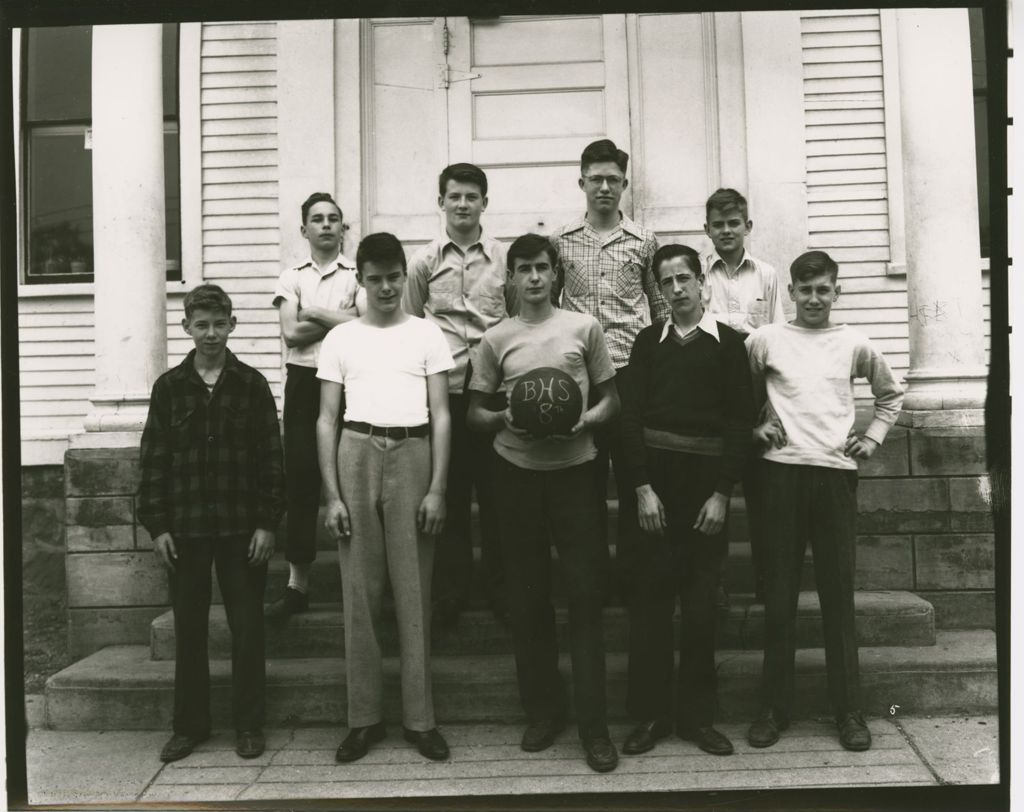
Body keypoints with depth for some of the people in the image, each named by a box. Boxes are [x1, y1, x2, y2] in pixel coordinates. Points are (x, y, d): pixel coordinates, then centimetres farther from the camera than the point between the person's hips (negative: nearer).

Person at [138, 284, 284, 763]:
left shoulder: (251, 385, 1)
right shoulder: (169, 387, 5)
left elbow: (271, 458, 0)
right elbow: (154, 459, 5)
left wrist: (268, 523, -6)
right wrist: (156, 525, -1)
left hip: (242, 526, -1)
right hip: (185, 528, 1)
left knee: (247, 628, 5)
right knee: (188, 628, 9)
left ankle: (248, 724, 17)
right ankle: (190, 724, 22)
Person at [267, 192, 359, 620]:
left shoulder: (358, 275, 7)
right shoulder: (291, 277, 12)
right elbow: (291, 333, -3)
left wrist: (316, 314, -6)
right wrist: (340, 319, -3)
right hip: (304, 381, 2)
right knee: (300, 477, 0)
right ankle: (297, 582, 6)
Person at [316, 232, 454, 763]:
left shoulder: (427, 334, 9)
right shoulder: (340, 339, 11)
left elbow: (441, 416, 5)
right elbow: (326, 420, 8)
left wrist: (437, 488, -4)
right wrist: (332, 495, 0)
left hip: (412, 453, -1)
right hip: (356, 453, 1)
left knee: (414, 590, 1)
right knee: (360, 590, 3)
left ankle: (419, 718, 10)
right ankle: (364, 717, 13)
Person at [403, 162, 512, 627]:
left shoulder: (504, 259, 5)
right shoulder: (424, 262, 6)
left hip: (495, 388, 0)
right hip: (442, 390, 0)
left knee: (496, 492, 7)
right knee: (448, 492, 8)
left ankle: (499, 588, 21)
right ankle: (450, 591, 21)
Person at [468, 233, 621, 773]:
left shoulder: (584, 328, 4)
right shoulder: (496, 339, 6)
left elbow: (611, 399, 8)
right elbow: (474, 411, 10)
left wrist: (583, 422, -12)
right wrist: (504, 419, -11)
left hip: (573, 469, -1)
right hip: (517, 473, 2)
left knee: (586, 596, -3)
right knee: (527, 597, 8)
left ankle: (593, 726, 6)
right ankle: (542, 711, 23)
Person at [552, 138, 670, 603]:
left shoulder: (644, 242, 6)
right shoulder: (561, 241, 7)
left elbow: (661, 307, 11)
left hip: (632, 371, 0)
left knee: (633, 473, 3)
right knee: (586, 473, 7)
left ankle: (630, 568, 16)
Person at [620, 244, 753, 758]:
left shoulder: (727, 343, 6)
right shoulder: (649, 341, 10)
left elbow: (741, 420, 1)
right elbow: (631, 415, 3)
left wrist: (722, 493, -7)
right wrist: (642, 487, -6)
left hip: (706, 483, -1)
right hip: (655, 481, 1)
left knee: (700, 603, 5)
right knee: (650, 599, 2)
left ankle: (696, 715, 16)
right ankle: (649, 715, 12)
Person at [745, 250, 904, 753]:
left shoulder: (854, 344, 8)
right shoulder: (765, 340, 4)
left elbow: (891, 395, 23)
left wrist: (873, 437, 11)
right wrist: (753, 427, -1)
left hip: (836, 473, 1)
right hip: (782, 471, -1)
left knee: (839, 593, 4)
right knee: (779, 593, 4)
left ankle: (848, 710, 14)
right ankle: (774, 707, 14)